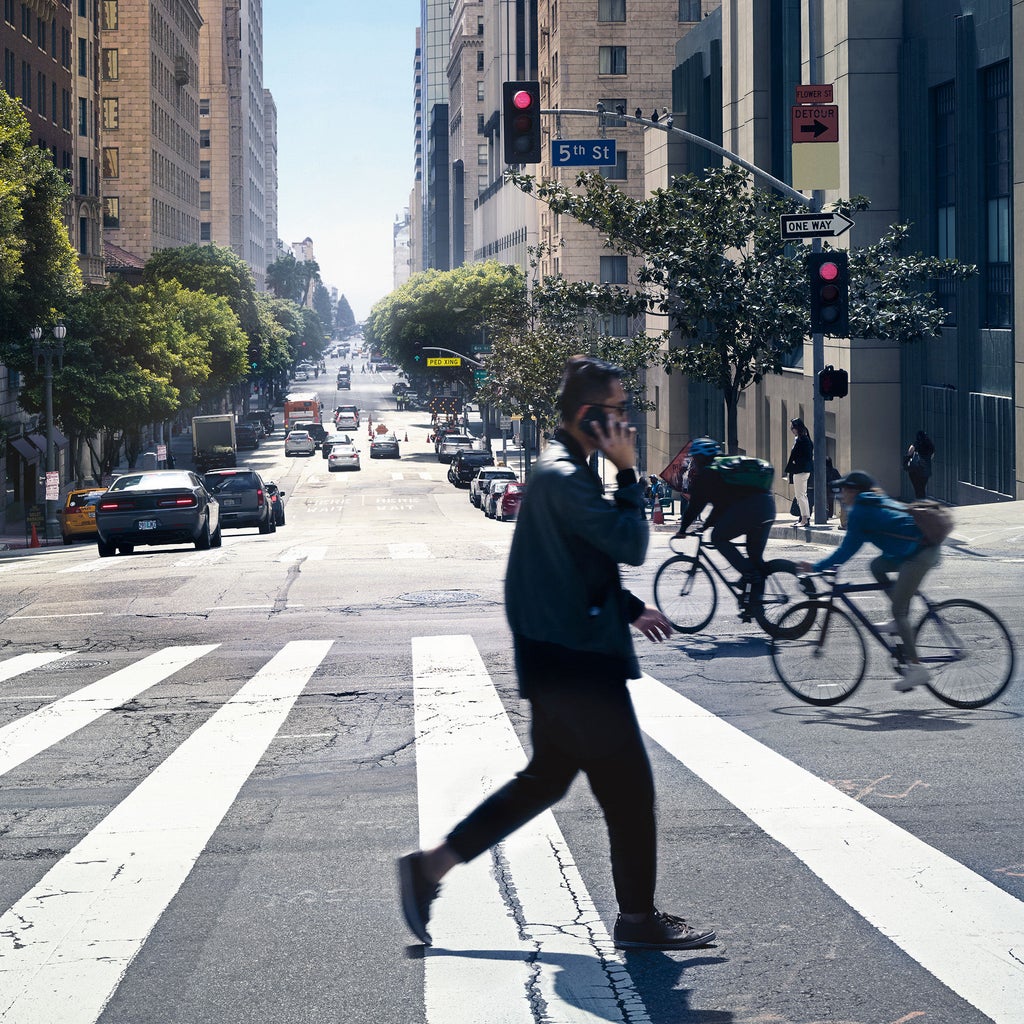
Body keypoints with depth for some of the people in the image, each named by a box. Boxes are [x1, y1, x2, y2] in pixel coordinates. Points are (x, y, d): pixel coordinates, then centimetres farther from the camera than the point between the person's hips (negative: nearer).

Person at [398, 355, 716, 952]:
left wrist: (629, 609, 17)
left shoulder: (564, 471, 15)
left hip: (561, 659, 10)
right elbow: (631, 546, -23)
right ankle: (638, 920, 11)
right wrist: (628, 473, -16)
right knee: (629, 786, 0)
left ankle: (431, 866, 17)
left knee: (545, 780, 17)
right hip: (576, 662, -10)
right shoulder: (565, 478, -19)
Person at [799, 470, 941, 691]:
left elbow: (848, 549, -3)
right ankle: (899, 622, 18)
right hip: (929, 549, 10)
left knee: (899, 610, -5)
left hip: (918, 555, -9)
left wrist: (816, 567, 5)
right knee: (877, 567, 24)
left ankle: (916, 668, -9)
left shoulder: (860, 511, -3)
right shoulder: (879, 502, 24)